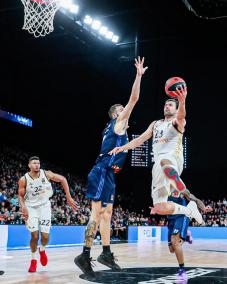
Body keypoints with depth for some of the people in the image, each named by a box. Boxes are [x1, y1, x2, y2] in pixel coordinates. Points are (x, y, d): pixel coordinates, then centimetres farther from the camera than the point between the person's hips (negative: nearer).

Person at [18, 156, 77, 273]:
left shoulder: (46, 174, -12)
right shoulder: (24, 180, -13)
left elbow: (63, 179, -2)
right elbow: (21, 196, -1)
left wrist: (69, 198, -3)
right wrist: (23, 207, -21)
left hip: (44, 206, 1)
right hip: (31, 207, -1)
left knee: (45, 236, -4)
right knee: (34, 236, -11)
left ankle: (42, 250, 30)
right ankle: (33, 260, 12)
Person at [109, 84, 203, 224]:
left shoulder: (178, 122, 8)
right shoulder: (155, 124, 27)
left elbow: (181, 116, -17)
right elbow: (140, 139, 24)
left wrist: (182, 101, -39)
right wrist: (122, 148, 10)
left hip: (174, 159, -6)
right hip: (159, 164, 6)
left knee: (164, 160, -47)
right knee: (160, 208, -2)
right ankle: (189, 209, 18)